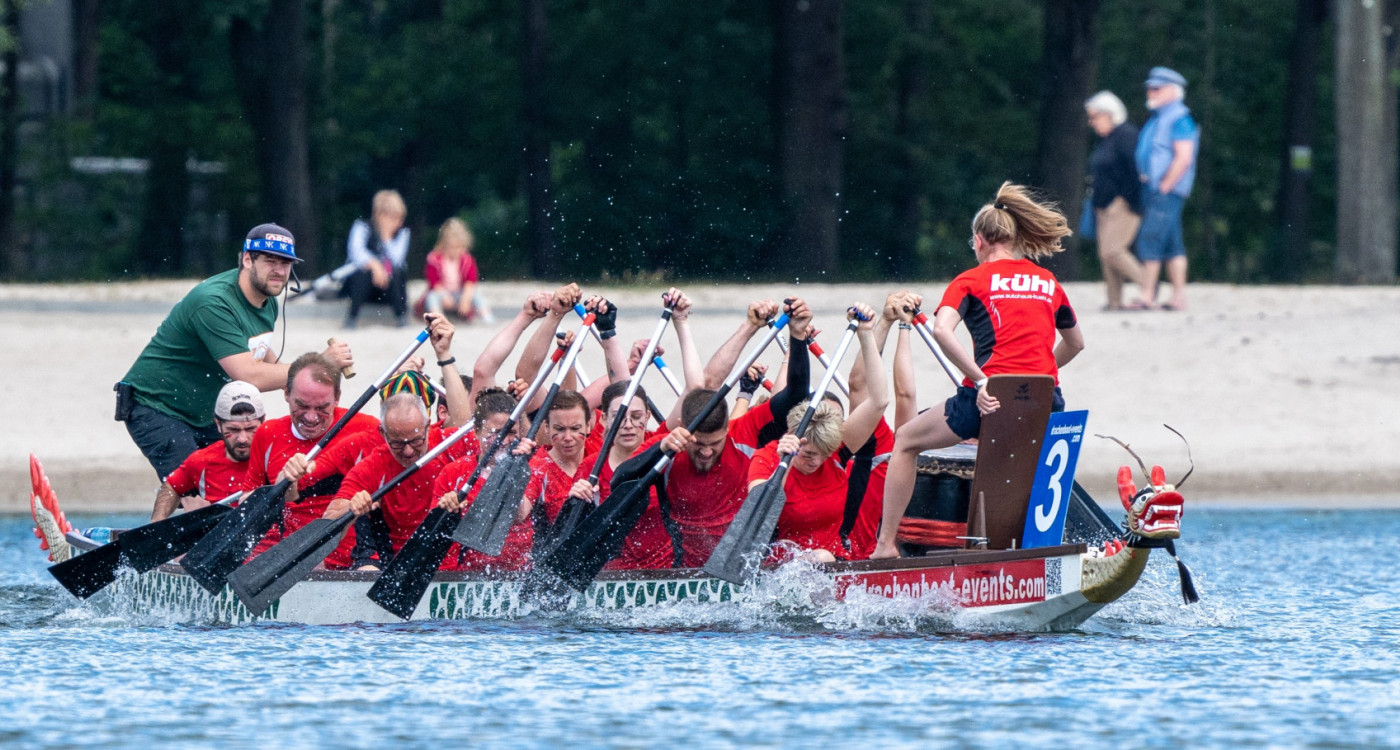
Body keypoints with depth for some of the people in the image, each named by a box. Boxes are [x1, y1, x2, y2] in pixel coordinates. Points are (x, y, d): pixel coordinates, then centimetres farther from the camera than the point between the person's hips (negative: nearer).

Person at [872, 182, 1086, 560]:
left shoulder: (972, 280, 6)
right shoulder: (1048, 283, 18)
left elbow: (942, 330, -13)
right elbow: (1075, 344, 32)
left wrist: (980, 378, -15)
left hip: (991, 395, -4)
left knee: (906, 441, 18)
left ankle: (886, 544, 14)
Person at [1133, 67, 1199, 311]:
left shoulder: (1179, 119, -11)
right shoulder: (1157, 119, 19)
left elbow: (1183, 158, -19)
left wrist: (1164, 186, -18)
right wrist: (1144, 182, 11)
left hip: (1167, 191, -10)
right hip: (1153, 189, 10)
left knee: (1150, 240, -12)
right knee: (1172, 245, 9)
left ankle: (1147, 297, -11)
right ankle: (1178, 297, 9)